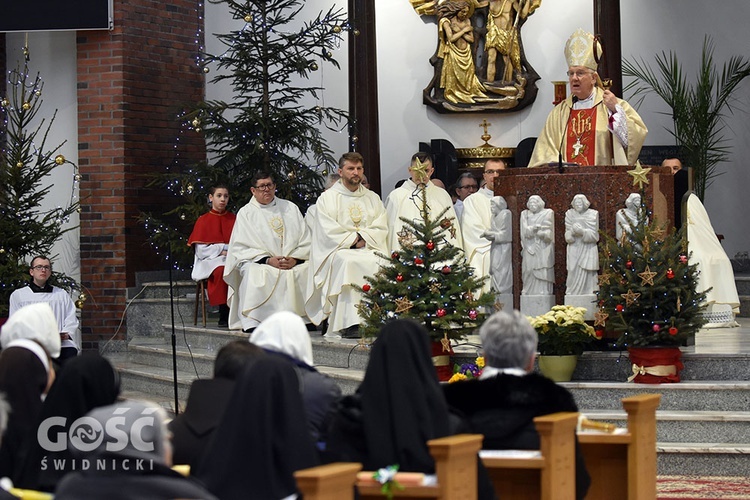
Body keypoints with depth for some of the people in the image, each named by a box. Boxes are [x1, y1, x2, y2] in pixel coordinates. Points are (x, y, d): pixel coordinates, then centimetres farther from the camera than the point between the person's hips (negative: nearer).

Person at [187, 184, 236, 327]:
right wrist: (222, 248, -10)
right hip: (210, 260, -2)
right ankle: (224, 316, -34)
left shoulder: (233, 219, 17)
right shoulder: (203, 220, 9)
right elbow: (200, 250, 0)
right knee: (222, 271, -39)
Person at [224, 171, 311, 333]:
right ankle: (251, 322, -40)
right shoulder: (246, 213, 9)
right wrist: (268, 260, -15)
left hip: (293, 263, 2)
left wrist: (295, 259, -10)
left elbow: (305, 240, 10)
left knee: (307, 270, -27)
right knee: (254, 273, -36)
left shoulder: (290, 208, 17)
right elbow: (242, 248, -1)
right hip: (258, 262, -2)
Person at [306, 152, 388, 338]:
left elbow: (381, 229, 8)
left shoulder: (373, 198, 19)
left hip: (368, 249, 3)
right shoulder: (327, 198, 8)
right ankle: (350, 323, -40)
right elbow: (328, 231, -3)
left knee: (380, 263, -30)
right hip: (339, 250, -3)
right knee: (347, 262, -36)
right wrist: (353, 239, -10)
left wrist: (363, 239, -10)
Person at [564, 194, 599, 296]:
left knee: (586, 274, -8)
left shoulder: (593, 214, 3)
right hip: (574, 249, 1)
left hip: (588, 250, -1)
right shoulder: (570, 214, 9)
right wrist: (573, 232, -17)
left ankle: (587, 293, -6)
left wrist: (583, 232, -18)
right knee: (573, 272, -6)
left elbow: (595, 235, 0)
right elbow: (567, 235, 6)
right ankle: (572, 294, -3)